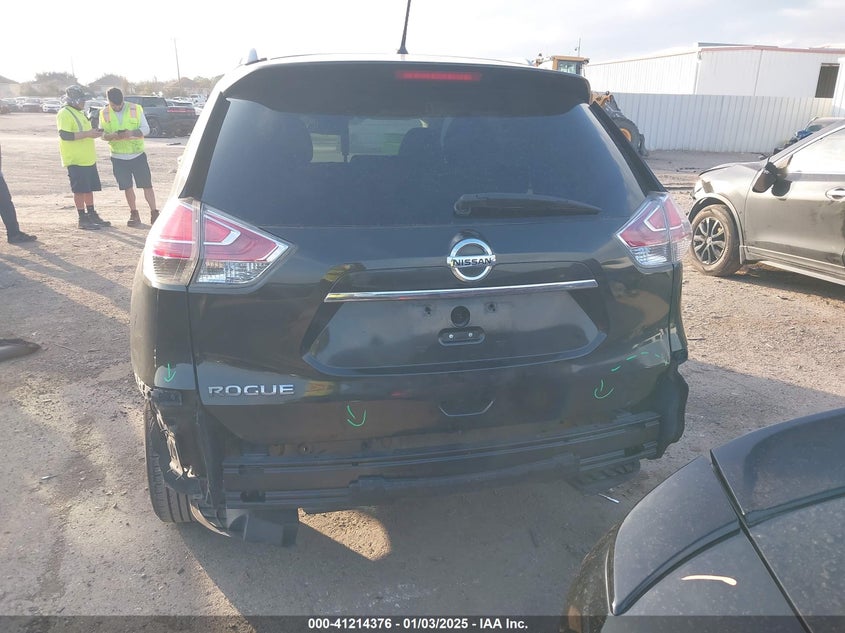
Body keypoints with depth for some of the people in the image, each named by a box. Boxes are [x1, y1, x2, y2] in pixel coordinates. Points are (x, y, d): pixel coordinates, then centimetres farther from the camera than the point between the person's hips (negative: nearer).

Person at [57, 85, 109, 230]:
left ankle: (92, 215, 21)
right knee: (80, 190, -5)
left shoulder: (79, 113, 19)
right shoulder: (64, 114, -12)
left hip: (88, 159, 9)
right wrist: (87, 134, -25)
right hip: (75, 160, -9)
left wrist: (94, 133, 12)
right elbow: (64, 135, -22)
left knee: (89, 188, 12)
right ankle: (83, 219, 0)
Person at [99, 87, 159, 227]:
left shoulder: (136, 109, -4)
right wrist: (112, 136, -20)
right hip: (118, 158, 2)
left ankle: (154, 213, 4)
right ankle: (134, 215, 18)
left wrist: (132, 133, -24)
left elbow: (146, 129, -5)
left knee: (147, 185, -2)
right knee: (127, 187, 7)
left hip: (138, 154, -2)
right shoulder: (104, 113, 2)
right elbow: (102, 133, 3)